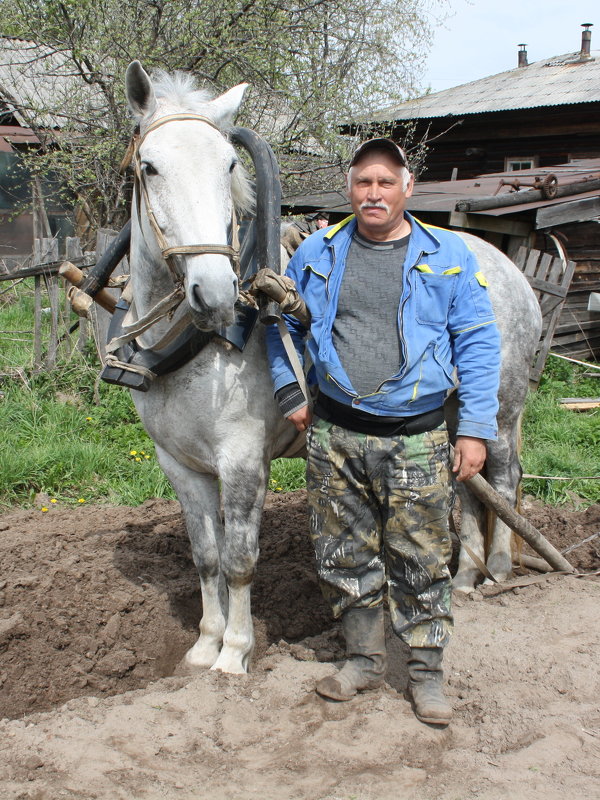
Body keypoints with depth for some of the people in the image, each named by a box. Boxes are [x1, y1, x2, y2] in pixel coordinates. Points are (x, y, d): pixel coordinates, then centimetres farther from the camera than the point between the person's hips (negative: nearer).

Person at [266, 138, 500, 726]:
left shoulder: (447, 256, -1)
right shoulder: (318, 253, 5)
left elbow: (478, 344, 0)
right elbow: (283, 325, 18)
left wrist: (476, 429, -5)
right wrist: (291, 394, 8)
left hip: (417, 441, -2)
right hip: (334, 436, 2)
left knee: (421, 562, 4)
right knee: (344, 556, 11)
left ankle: (426, 671, 21)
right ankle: (364, 659, 29)